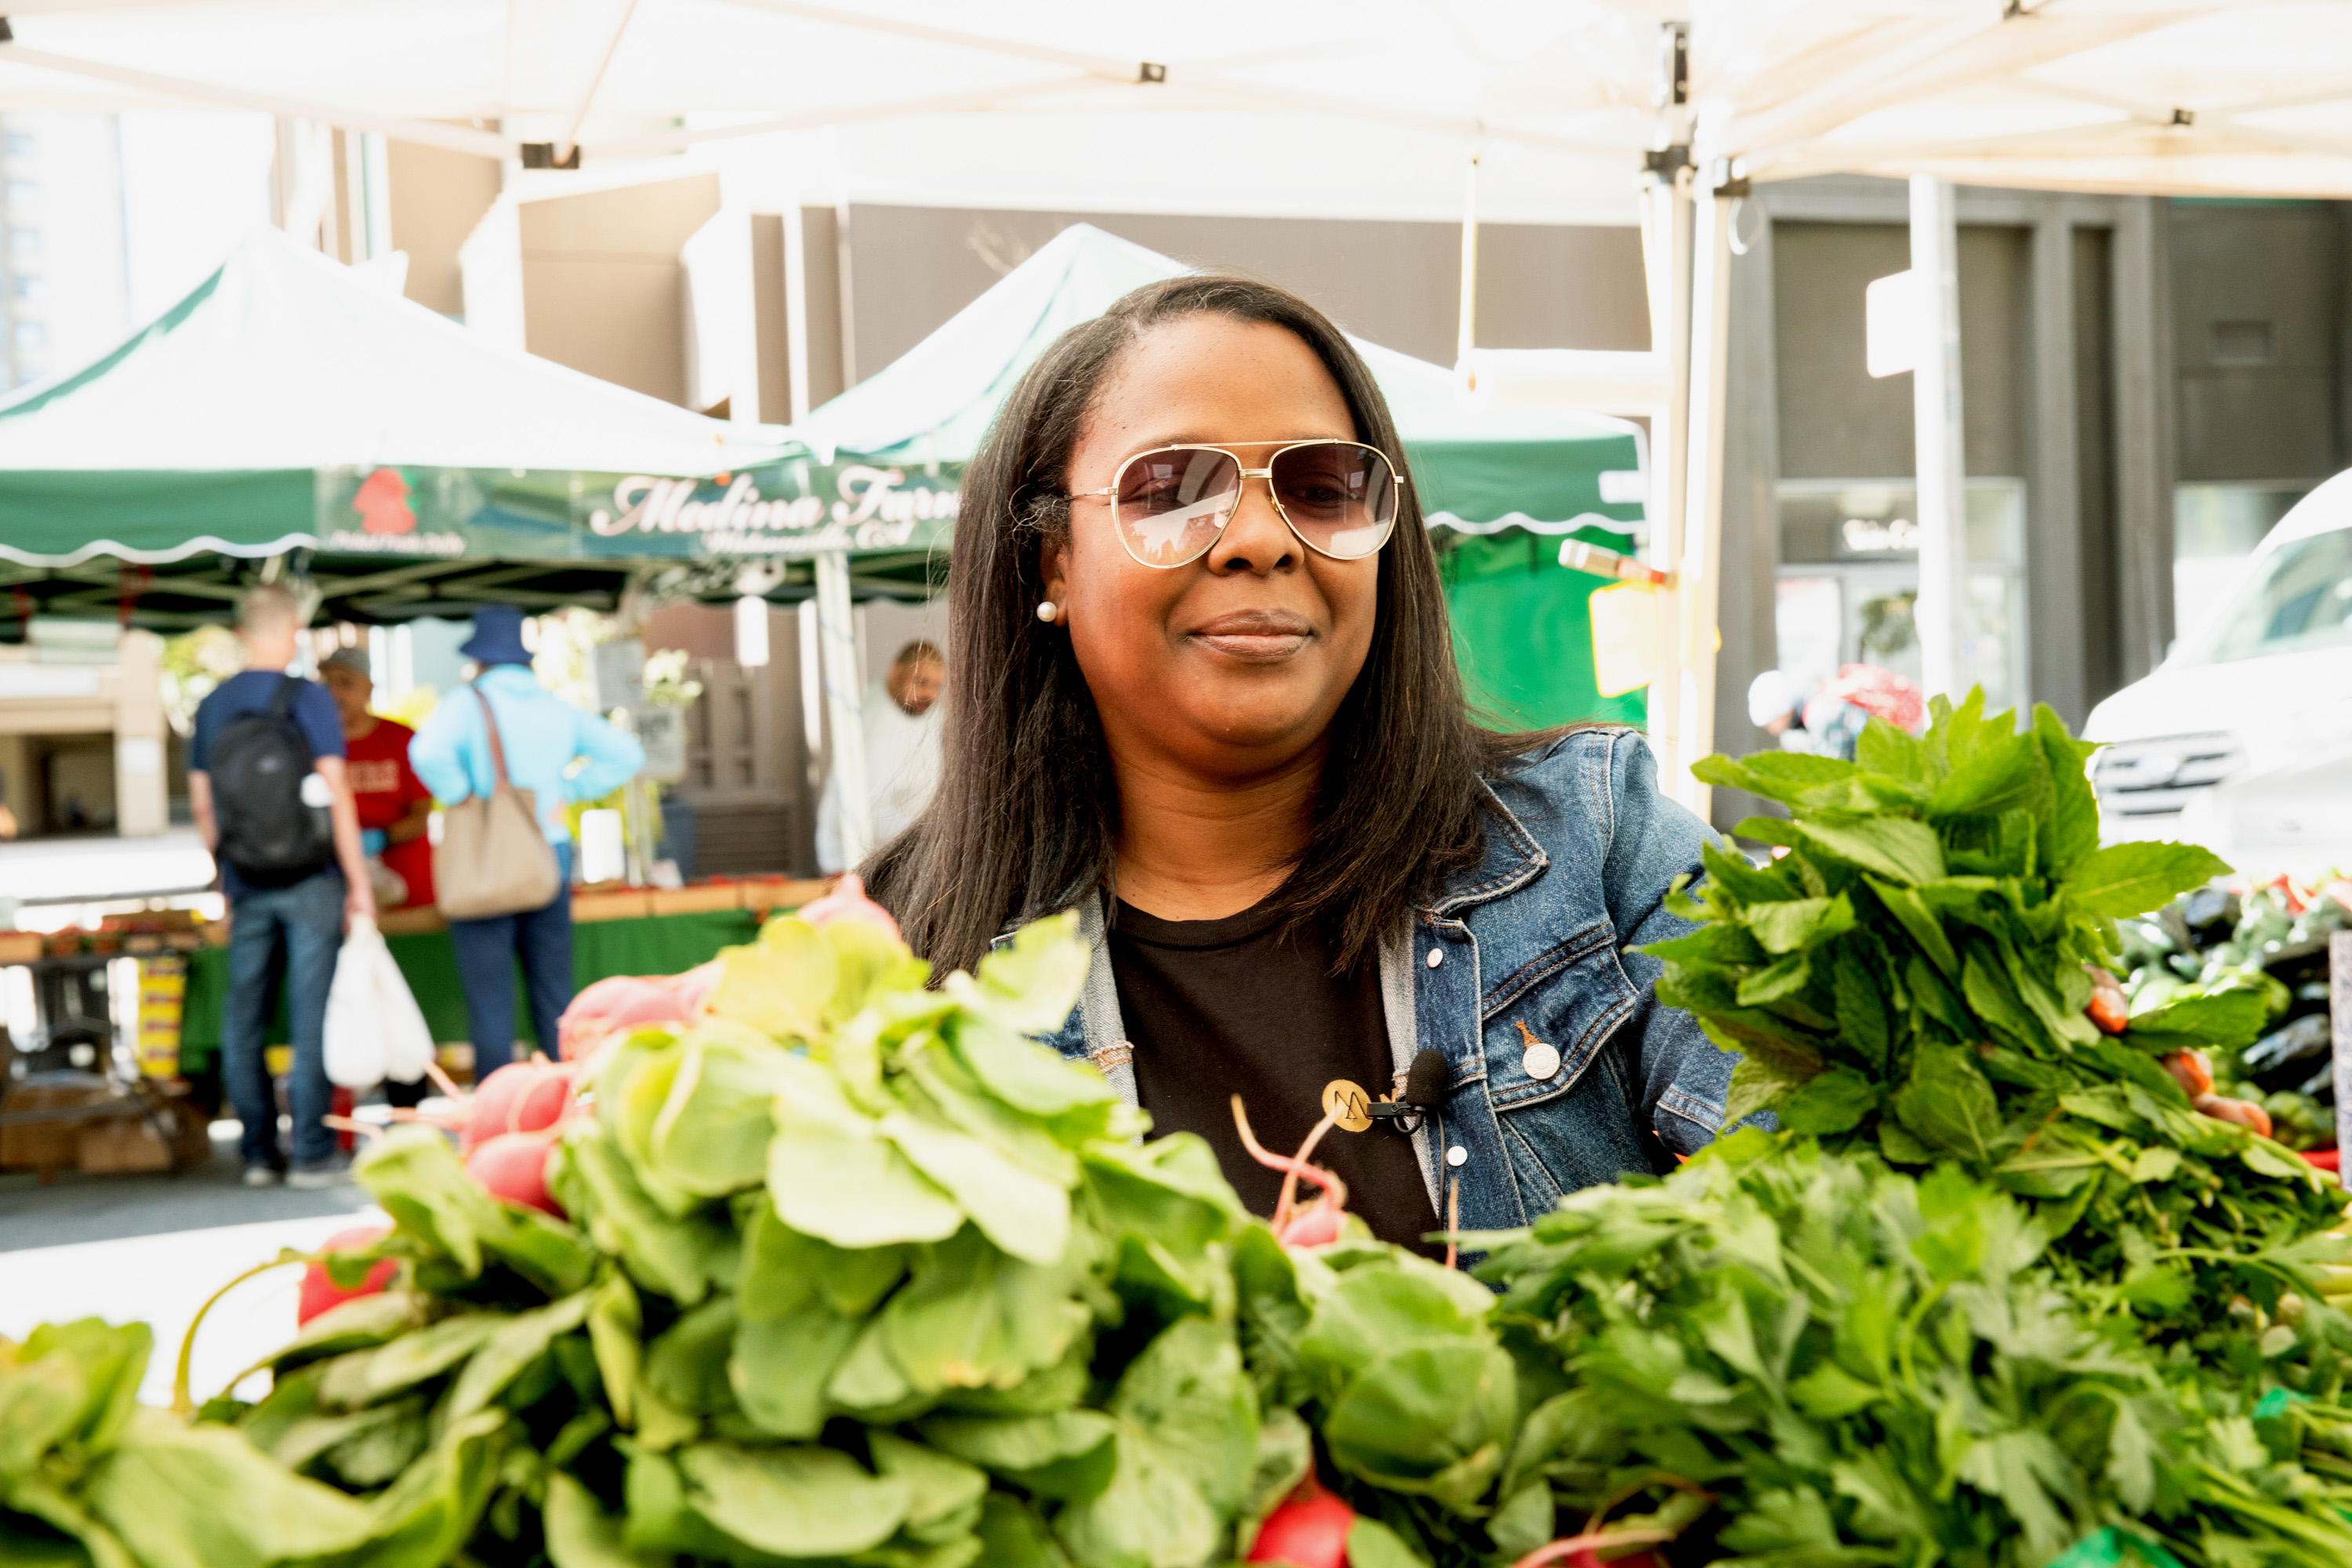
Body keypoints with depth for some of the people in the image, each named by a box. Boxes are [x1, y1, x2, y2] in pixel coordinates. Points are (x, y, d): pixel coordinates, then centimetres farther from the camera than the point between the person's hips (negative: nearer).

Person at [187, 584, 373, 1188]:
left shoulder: (212, 706, 5)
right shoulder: (309, 699, -9)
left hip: (246, 886, 4)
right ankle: (311, 1155, 1)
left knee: (244, 1019, 10)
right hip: (310, 882, -4)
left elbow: (201, 804, 10)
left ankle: (258, 1153, 14)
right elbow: (336, 794, -10)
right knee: (311, 1018, 0)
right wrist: (359, 882, -5)